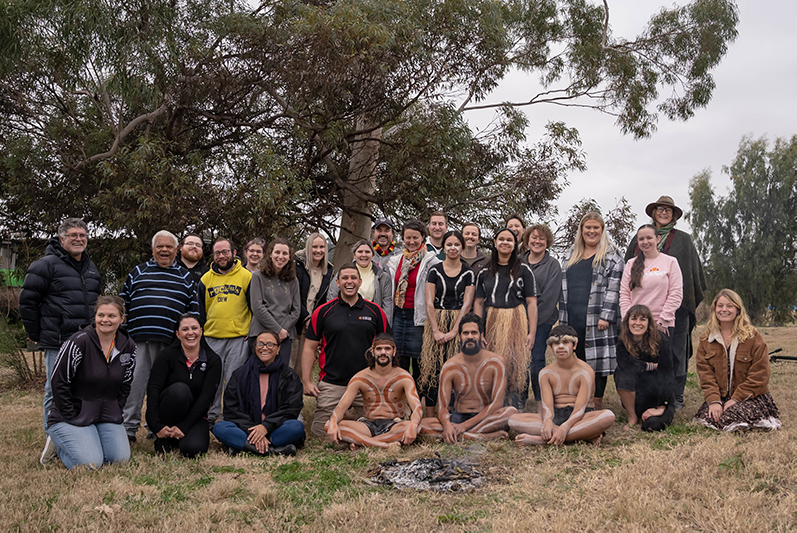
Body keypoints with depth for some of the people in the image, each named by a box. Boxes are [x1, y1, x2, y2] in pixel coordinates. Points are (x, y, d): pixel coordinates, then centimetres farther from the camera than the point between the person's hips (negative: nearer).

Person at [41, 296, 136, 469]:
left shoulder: (128, 346, 2)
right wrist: (73, 418, -13)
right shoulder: (79, 341, -16)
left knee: (121, 459, -13)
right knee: (90, 463, -22)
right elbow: (58, 382, -14)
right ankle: (58, 443, 9)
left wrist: (114, 414, 4)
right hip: (70, 416, -5)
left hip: (107, 415, 5)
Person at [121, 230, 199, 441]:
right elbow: (123, 303, 15)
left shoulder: (185, 277, 17)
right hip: (138, 338, 0)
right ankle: (128, 427, 4)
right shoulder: (138, 272, 15)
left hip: (170, 342, 0)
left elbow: (193, 310, 15)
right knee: (134, 382, -3)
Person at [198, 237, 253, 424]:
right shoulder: (206, 279, 10)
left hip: (239, 339, -3)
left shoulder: (246, 277, 1)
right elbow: (200, 311, 17)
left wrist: (251, 334, -2)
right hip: (211, 339, 3)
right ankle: (211, 417, 20)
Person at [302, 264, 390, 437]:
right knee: (321, 433, 2)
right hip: (331, 383, -1)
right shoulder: (323, 311, 2)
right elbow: (310, 347, 4)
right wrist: (306, 381, -2)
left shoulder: (375, 311, 5)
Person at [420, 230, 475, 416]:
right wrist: (436, 331, -11)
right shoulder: (434, 271, 5)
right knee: (432, 368, -4)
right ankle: (430, 417, 1)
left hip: (459, 324, 0)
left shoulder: (468, 273, 4)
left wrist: (453, 331, -12)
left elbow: (467, 304, -2)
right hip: (436, 322, 1)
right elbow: (429, 303, -1)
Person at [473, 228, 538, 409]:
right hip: (492, 323, 2)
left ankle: (518, 411, 2)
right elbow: (479, 302, 10)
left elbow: (531, 302, 0)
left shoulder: (523, 270, 4)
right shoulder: (485, 272, 12)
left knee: (518, 367, -6)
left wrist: (532, 332, -8)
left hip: (517, 323, -2)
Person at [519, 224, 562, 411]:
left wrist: (534, 317, -12)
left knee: (536, 360, -7)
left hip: (541, 320, -3)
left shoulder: (552, 265, 2)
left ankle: (540, 406, 0)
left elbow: (550, 296, -6)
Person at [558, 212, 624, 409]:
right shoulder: (570, 255, 18)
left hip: (597, 318, -4)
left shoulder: (611, 256, 2)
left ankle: (598, 402, 8)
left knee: (598, 360, -2)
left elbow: (613, 288, -6)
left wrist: (605, 316, -15)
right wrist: (562, 318, 13)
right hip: (572, 319, 5)